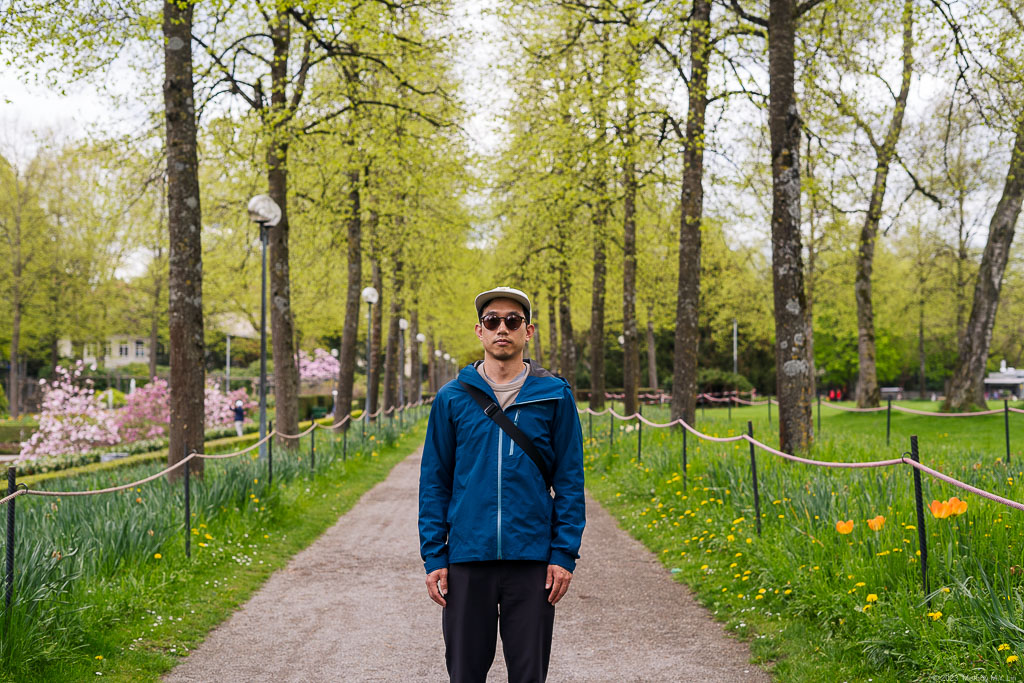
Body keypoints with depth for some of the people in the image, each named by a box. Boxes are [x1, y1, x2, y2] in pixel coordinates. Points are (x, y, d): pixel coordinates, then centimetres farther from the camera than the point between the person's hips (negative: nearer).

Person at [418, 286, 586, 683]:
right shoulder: (452, 398, 5)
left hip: (532, 560, -1)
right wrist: (433, 557, 0)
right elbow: (434, 483, 7)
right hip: (468, 560, 1)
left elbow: (570, 480, 3)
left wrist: (565, 553, -4)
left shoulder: (554, 396, 3)